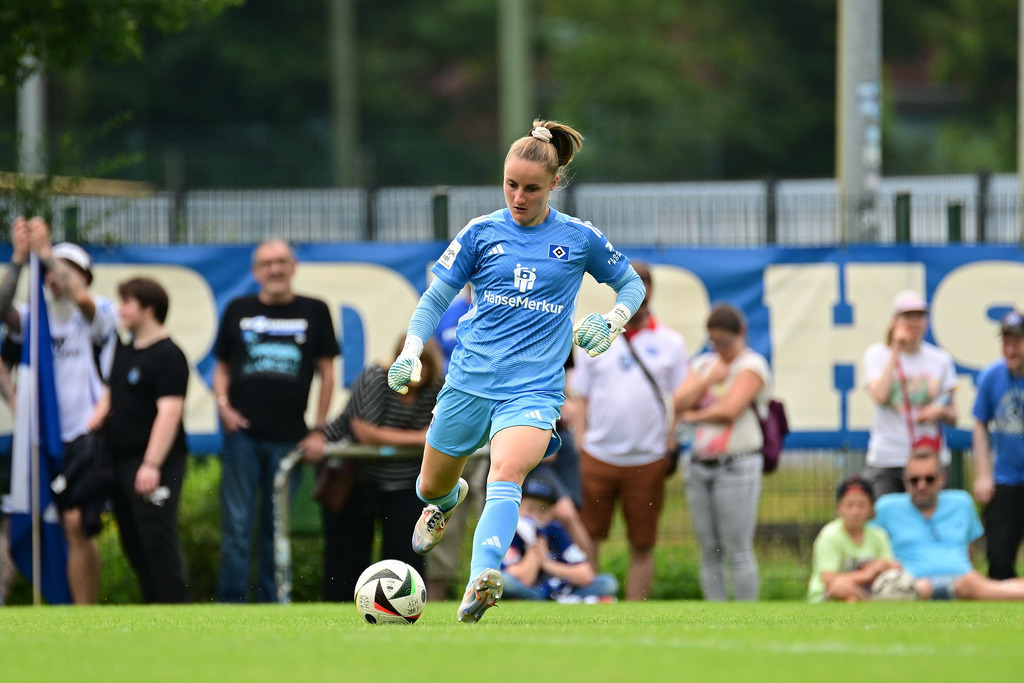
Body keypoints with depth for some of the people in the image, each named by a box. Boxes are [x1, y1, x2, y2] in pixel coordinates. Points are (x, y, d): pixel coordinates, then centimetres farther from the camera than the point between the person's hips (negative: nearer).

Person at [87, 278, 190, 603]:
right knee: (133, 543, 13)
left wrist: (152, 464, -28)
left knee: (158, 542, -12)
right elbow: (112, 394, 28)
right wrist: (99, 415, 5)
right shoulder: (124, 351, 16)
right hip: (121, 460, 10)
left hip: (155, 464, -10)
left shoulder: (168, 356, -13)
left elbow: (169, 411, -21)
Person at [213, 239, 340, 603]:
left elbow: (326, 373, 9)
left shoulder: (314, 312, 8)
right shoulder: (238, 311, 11)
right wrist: (224, 404, -1)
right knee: (236, 527, -5)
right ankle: (231, 606, -2)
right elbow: (222, 366, 18)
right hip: (243, 434, 0)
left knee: (276, 532, 4)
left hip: (289, 436, 0)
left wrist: (318, 430, 3)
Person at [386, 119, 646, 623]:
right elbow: (435, 299, 10)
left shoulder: (579, 238, 3)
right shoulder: (481, 232, 4)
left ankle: (482, 580, -47)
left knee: (507, 472, -31)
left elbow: (632, 284, 18)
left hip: (533, 388, -3)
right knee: (432, 487, 16)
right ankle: (448, 501, 55)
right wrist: (410, 353, -5)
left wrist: (613, 321, -2)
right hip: (469, 380, 3)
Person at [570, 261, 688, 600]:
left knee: (642, 546, 3)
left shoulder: (670, 343, 7)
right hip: (598, 456, 0)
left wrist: (672, 443, -2)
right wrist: (579, 442, 0)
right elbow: (580, 397, 9)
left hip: (648, 460, 0)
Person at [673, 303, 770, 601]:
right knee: (709, 552, 5)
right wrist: (708, 379, -6)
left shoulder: (752, 366, -3)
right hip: (700, 463, 6)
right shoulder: (703, 364, 17)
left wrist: (694, 416, 1)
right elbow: (679, 403, 6)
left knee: (738, 552, -9)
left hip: (737, 464, -6)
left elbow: (730, 410, -13)